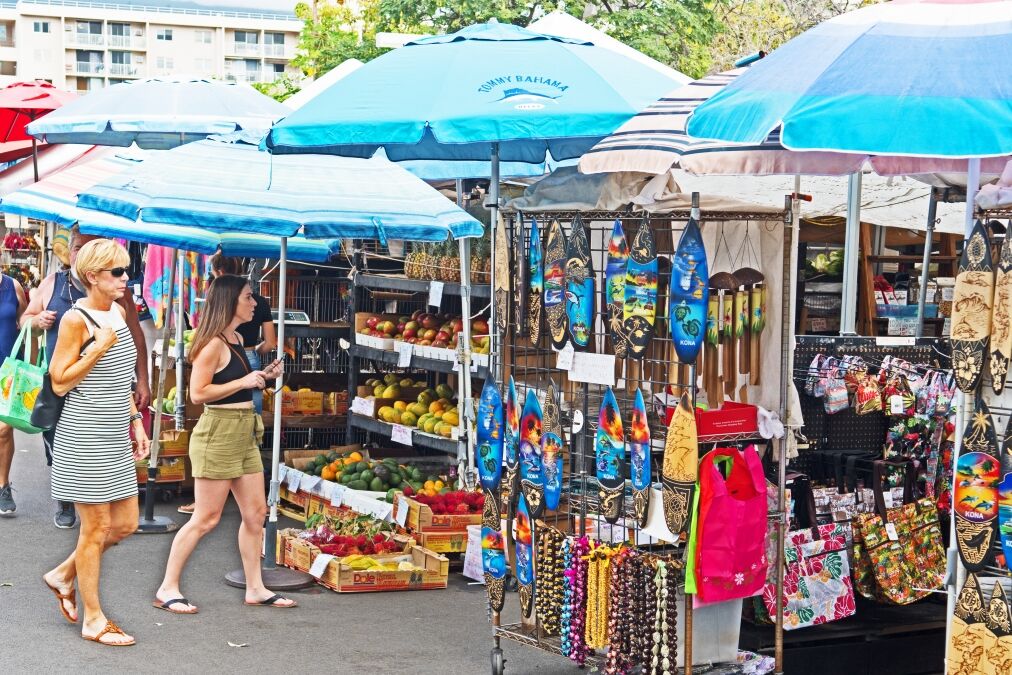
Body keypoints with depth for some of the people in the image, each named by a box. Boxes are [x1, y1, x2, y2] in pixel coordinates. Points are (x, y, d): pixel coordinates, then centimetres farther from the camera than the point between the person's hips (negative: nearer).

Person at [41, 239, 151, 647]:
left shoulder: (118, 313, 11)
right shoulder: (76, 319, -13)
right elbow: (59, 383, -14)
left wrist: (135, 421, 17)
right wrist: (100, 346, -20)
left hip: (115, 438, 8)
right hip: (84, 438, -8)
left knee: (125, 524, 10)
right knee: (97, 527, -1)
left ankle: (64, 575, 30)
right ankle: (93, 620, 11)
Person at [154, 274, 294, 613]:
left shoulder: (236, 339, 13)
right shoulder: (213, 344, -15)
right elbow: (198, 393, -19)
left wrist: (262, 377, 9)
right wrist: (244, 382, -18)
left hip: (244, 432, 9)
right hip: (218, 431, -9)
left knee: (255, 513, 10)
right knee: (206, 518, -4)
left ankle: (255, 588, 18)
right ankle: (167, 589, 6)